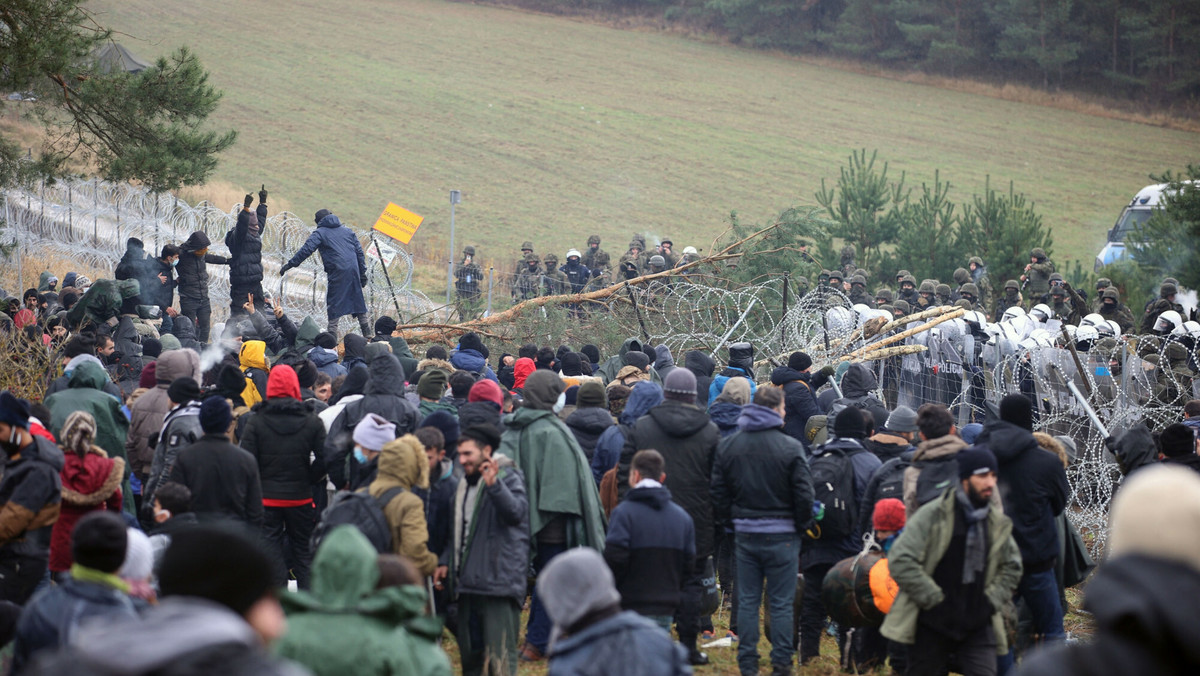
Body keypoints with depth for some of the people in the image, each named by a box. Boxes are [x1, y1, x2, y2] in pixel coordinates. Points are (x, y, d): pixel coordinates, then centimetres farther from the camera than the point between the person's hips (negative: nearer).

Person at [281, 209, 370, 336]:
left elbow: (306, 250, -8)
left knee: (333, 303, -1)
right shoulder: (348, 231, 20)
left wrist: (290, 264, -6)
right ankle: (367, 332, 16)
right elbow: (359, 252, 18)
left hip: (337, 272, -5)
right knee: (357, 299, 14)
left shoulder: (320, 232, 4)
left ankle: (332, 333, -9)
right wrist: (362, 273, 20)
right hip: (353, 271, 5)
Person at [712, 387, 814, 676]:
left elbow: (718, 490, 7)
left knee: (747, 601, 11)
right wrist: (802, 524, 5)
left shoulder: (728, 446, 3)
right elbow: (803, 493, -10)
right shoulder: (790, 447, -12)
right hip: (781, 534, -4)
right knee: (781, 603, 3)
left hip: (745, 533, 4)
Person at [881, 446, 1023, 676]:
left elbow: (1011, 568, 21)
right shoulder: (932, 516, -10)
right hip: (931, 624, -3)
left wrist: (991, 602, 5)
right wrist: (934, 600, -15)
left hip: (977, 625, 3)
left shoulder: (997, 523, 6)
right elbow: (900, 561, -15)